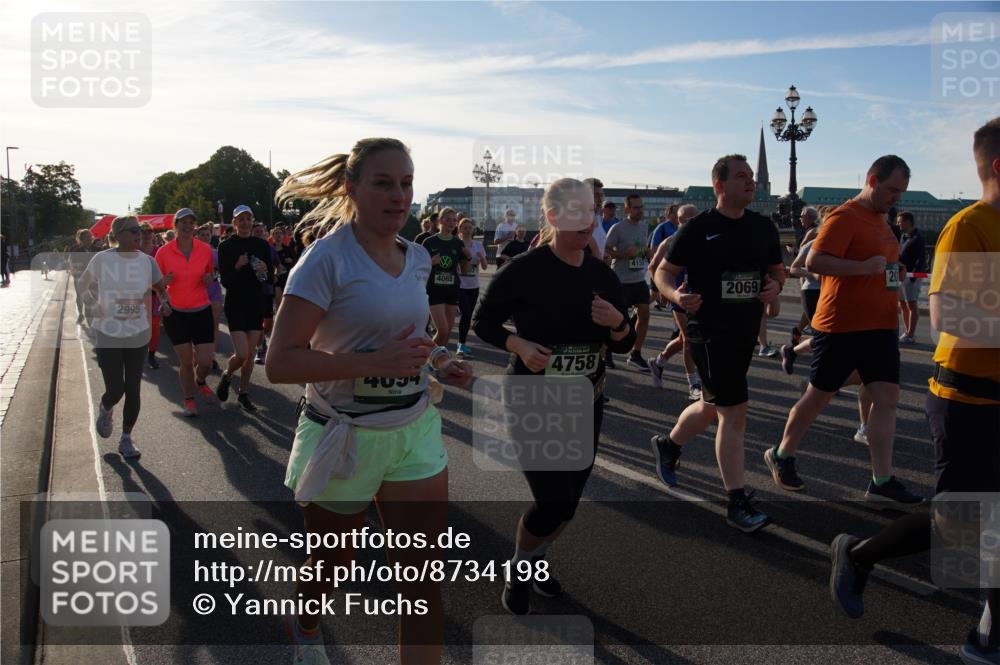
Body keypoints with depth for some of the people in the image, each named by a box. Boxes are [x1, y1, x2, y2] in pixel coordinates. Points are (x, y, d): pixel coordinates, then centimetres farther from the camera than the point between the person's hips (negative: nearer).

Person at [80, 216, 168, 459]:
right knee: (115, 390, -4)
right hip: (108, 335, -2)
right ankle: (105, 409, 32)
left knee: (133, 390, 4)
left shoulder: (147, 261, -2)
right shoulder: (102, 259, -8)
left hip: (138, 335, 2)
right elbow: (84, 285, 10)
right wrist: (95, 307, -2)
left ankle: (126, 439, 20)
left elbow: (161, 288, 13)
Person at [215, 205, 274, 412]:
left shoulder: (262, 244, 3)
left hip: (256, 303, 3)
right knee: (241, 354, -11)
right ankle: (226, 375, 21)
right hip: (235, 304, -3)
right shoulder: (226, 246, -5)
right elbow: (225, 280, -8)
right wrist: (237, 267, -24)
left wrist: (265, 270, -16)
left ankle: (243, 393, 23)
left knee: (251, 353, 7)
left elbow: (271, 278, 5)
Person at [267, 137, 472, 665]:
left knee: (425, 578, 2)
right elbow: (279, 363, -22)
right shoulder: (328, 258, -16)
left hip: (415, 430, 5)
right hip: (343, 437, -4)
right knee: (332, 564, 19)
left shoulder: (417, 258, 4)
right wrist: (374, 362, -31)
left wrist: (437, 359, 2)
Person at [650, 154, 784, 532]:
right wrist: (676, 295, -26)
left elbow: (778, 270, 20)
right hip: (709, 329, -7)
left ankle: (668, 445, 46)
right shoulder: (699, 228, -8)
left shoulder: (763, 227, 8)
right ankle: (737, 505, 1)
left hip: (746, 329, 7)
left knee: (713, 406, 19)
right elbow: (663, 271, -5)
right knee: (734, 411, -9)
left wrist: (776, 286, -4)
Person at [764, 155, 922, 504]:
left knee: (887, 397, 1)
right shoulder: (844, 218, -13)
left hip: (880, 327, 8)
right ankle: (781, 456, 24)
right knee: (818, 396, 4)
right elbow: (814, 262, -24)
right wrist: (865, 267, -27)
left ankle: (881, 482, 6)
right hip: (841, 327, -8)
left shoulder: (879, 220, 15)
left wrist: (892, 270, 13)